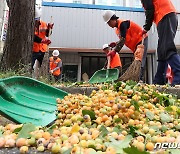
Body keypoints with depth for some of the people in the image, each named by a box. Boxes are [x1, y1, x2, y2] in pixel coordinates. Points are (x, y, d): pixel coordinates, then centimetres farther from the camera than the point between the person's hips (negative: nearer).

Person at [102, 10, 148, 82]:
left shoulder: (122, 23, -19)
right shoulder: (117, 29, 10)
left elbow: (123, 39, -29)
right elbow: (123, 40, 14)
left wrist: (115, 51, -35)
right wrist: (116, 44, -4)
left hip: (141, 40, -10)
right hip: (136, 44, 10)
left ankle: (140, 80, -24)